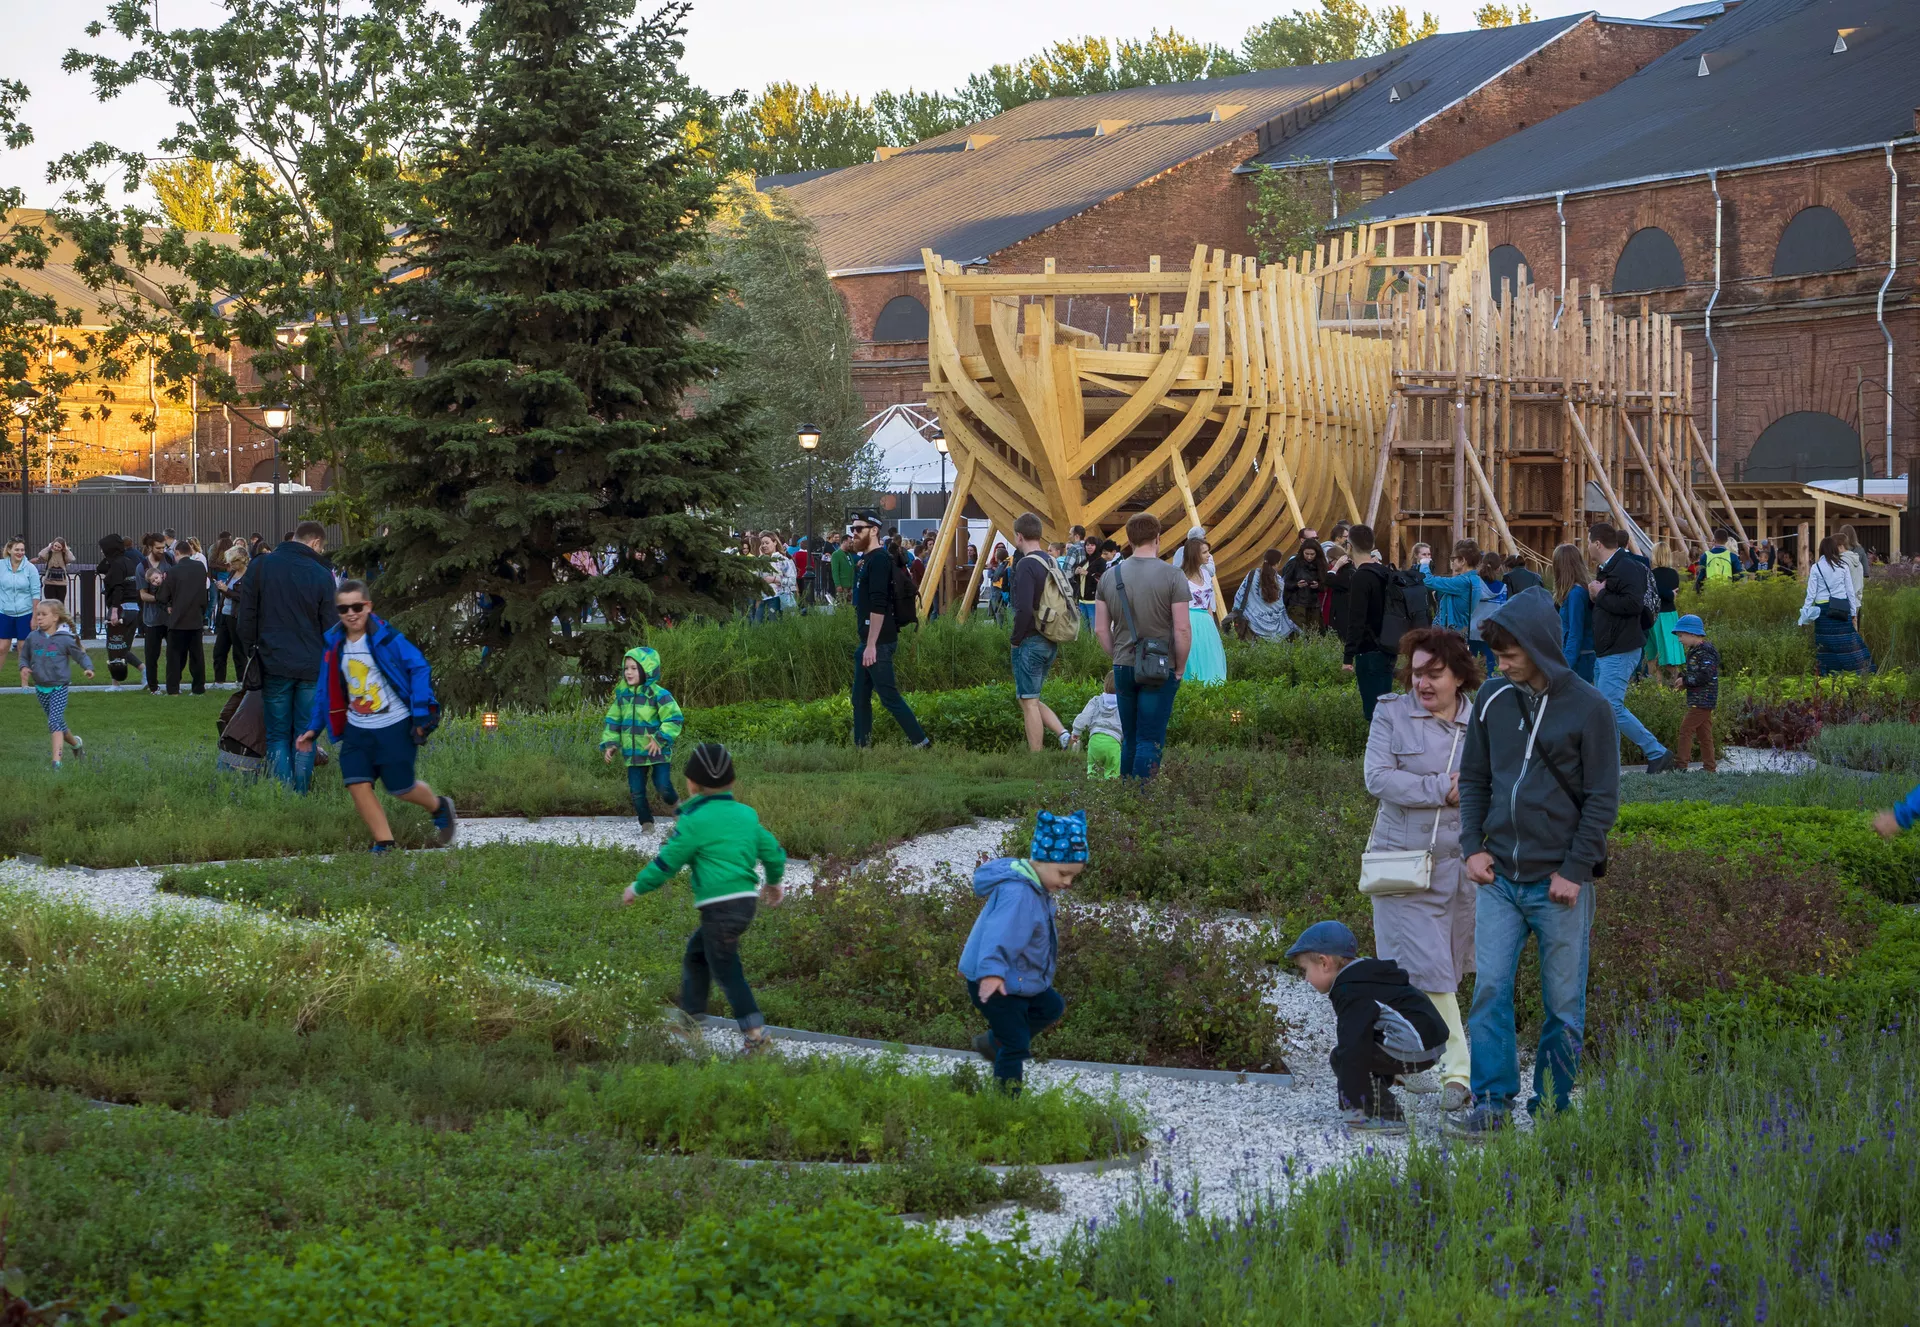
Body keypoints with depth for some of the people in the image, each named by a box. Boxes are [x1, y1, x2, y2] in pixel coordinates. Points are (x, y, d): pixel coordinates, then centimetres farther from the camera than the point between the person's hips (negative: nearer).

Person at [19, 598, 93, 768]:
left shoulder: (65, 639, -10)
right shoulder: (33, 637, 1)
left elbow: (81, 656, -1)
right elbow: (24, 656, 13)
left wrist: (88, 668, -19)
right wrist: (24, 668, -8)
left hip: (59, 686, -5)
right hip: (41, 688, 5)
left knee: (54, 722, -17)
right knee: (58, 724, 16)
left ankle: (56, 760, -20)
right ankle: (75, 742, 41)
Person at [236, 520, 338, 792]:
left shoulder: (260, 566, -1)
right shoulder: (321, 575, -4)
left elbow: (245, 617, 2)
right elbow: (331, 627, -1)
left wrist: (249, 654, 13)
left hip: (274, 666, 0)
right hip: (312, 668, 0)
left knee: (278, 735, 7)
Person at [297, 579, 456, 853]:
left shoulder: (386, 636, -14)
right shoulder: (334, 643, 2)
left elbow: (419, 669, -14)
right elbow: (325, 689, 12)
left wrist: (421, 715, -19)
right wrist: (314, 728, 9)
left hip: (395, 727, -5)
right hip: (357, 730, 5)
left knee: (401, 788, 3)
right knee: (357, 784, -10)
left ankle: (440, 808, 35)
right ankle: (384, 844, 0)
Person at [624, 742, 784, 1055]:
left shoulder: (694, 821, -9)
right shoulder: (747, 814, 11)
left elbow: (666, 862, -6)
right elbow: (773, 851, 18)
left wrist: (637, 888, 10)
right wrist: (774, 882, 38)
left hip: (719, 908, -8)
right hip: (746, 902, 8)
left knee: (727, 972, -2)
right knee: (695, 953, 23)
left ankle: (757, 1035, -6)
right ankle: (689, 1020, 28)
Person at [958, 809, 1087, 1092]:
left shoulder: (1036, 887, 2)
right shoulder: (1017, 893, -31)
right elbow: (1000, 932, -47)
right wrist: (992, 971, -62)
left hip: (1021, 979, 10)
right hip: (994, 983, -10)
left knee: (1052, 1007, 24)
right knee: (1016, 1044, -4)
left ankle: (993, 1042, 34)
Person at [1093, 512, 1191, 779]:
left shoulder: (1110, 575, 4)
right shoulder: (1172, 576, -9)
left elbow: (1101, 629, 6)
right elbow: (1182, 630, -13)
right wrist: (1179, 668, -2)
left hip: (1123, 667, 4)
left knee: (1129, 739, 15)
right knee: (1150, 742, -3)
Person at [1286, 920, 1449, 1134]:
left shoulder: (1351, 992, -12)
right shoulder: (1365, 978, 20)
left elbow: (1354, 1047, -20)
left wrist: (1353, 1104, -21)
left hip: (1412, 1048, -10)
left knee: (1343, 1058, -7)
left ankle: (1386, 1116, -7)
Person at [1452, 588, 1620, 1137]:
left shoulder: (1588, 707, -6)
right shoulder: (1493, 700, 5)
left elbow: (1602, 798, -5)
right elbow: (1474, 779, 14)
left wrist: (1576, 869, -10)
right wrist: (1473, 846, 1)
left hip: (1560, 882, -3)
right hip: (1498, 877, 3)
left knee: (1563, 1004, 4)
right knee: (1490, 989, -5)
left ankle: (1554, 1109, 13)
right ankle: (1492, 1103, 2)